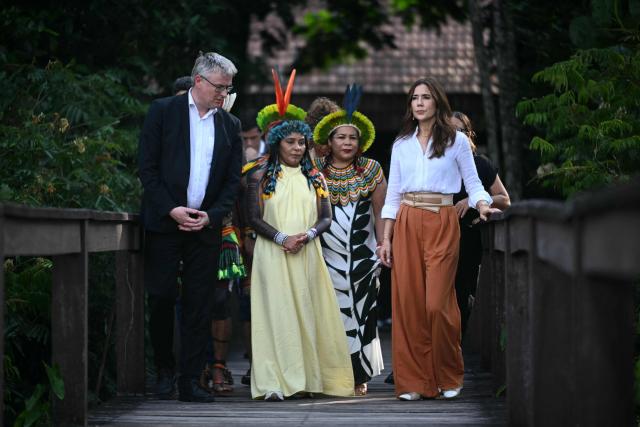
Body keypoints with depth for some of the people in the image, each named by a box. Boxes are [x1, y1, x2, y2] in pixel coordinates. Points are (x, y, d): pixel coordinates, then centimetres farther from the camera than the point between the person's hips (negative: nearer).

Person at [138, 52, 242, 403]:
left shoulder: (230, 125, 11)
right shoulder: (163, 111, 1)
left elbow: (233, 180, 9)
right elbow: (147, 166, -4)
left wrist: (211, 216, -6)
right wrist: (172, 210, -13)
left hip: (205, 226, 3)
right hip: (165, 221, -3)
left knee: (198, 305, 1)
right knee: (161, 298, -2)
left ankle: (190, 381, 4)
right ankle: (165, 371, 16)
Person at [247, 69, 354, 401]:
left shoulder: (314, 178, 12)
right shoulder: (261, 177, 4)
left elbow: (325, 217, 9)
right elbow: (255, 218, -2)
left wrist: (307, 235, -11)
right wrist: (281, 238, -15)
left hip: (307, 255, 3)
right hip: (273, 256, -3)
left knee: (308, 313, 1)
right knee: (277, 312, -8)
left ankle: (307, 378, 7)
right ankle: (274, 383, -12)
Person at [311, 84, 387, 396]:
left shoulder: (371, 170, 5)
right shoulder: (316, 170, 5)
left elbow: (380, 215, 5)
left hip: (362, 253, 0)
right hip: (327, 253, 0)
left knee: (361, 311, -1)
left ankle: (359, 376, 5)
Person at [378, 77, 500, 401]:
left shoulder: (456, 141, 4)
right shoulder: (401, 144, 13)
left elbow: (473, 183, 5)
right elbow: (393, 194, 14)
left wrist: (482, 204, -16)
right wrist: (386, 238, 8)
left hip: (442, 224, -3)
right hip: (407, 225, 3)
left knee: (437, 303, -9)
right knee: (407, 302, -2)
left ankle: (448, 379, 9)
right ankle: (413, 381, 5)